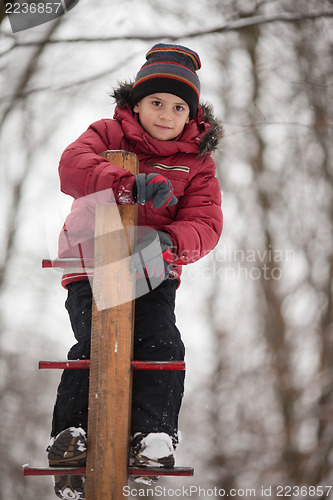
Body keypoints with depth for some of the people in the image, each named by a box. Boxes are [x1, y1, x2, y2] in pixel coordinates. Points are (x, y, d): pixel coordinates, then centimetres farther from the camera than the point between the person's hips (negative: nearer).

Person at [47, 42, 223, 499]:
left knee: (163, 343, -21)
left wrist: (167, 243, -30)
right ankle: (72, 432, -16)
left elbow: (205, 224, -7)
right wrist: (130, 184, -36)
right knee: (96, 343, -22)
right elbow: (73, 164, -18)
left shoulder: (197, 163, 7)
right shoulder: (108, 135, 4)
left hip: (153, 273, 2)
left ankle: (152, 432, -14)